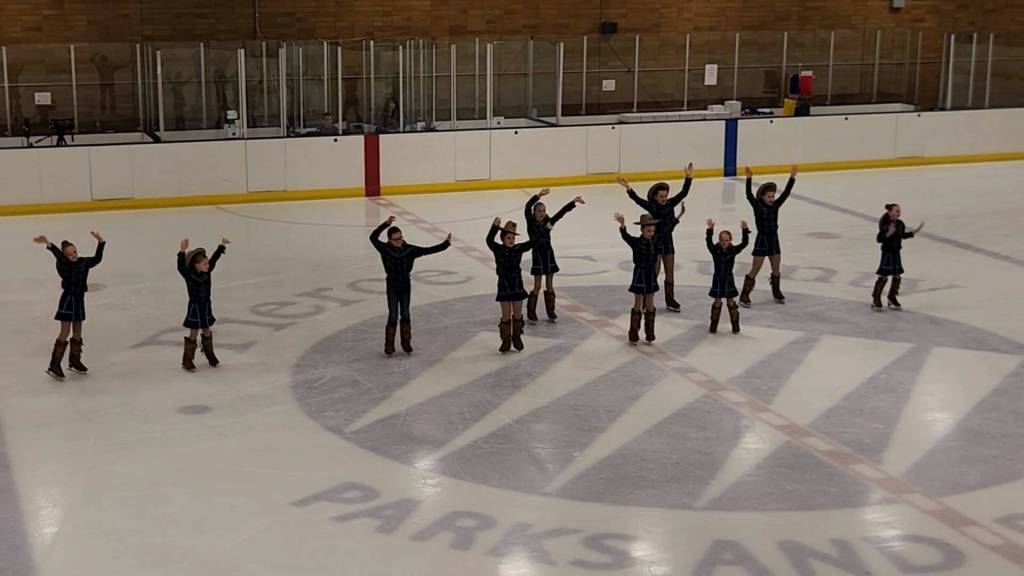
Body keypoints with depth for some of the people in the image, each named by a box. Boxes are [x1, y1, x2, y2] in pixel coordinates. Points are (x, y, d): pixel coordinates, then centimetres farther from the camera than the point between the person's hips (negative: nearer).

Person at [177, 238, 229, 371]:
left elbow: (214, 259, 8)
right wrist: (183, 251, -51)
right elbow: (181, 266, -37)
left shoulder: (207, 272, -3)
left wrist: (222, 245, 13)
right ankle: (187, 361, 13)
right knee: (193, 334, 2)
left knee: (207, 332, 19)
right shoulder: (189, 275, -20)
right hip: (195, 308, -6)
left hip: (206, 307, 6)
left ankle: (210, 355, 35)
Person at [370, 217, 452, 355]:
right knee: (393, 316, -2)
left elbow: (428, 250, -7)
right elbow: (373, 237, -27)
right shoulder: (385, 249, -13)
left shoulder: (409, 250, -7)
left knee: (405, 315, 10)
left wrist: (445, 244, -14)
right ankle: (389, 346, 9)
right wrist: (386, 224, -36)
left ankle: (406, 343, 23)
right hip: (392, 286, -2)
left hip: (405, 284, 2)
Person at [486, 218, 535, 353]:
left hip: (517, 286, 2)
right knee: (506, 316, 3)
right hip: (504, 287, -2)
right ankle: (506, 341, 14)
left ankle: (517, 338, 26)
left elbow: (533, 242, -6)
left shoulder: (519, 249, -1)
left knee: (518, 315, 10)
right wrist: (495, 227, -38)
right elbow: (489, 240, -26)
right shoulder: (498, 249, -8)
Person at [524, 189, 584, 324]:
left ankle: (550, 312, 21)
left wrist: (573, 202, -10)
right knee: (537, 286, 0)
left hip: (549, 255, 4)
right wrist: (538, 196, -36)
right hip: (538, 256, -4)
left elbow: (561, 213, -2)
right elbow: (528, 206, -23)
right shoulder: (531, 222, -8)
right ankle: (531, 314, 11)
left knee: (550, 285, 10)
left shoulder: (548, 222, 3)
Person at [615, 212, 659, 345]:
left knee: (650, 306, 11)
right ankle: (633, 336, 13)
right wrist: (622, 225, -50)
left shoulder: (653, 242, 0)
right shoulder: (635, 242, -14)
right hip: (640, 276, -4)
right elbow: (625, 235, -32)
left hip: (651, 277, 5)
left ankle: (649, 335, 21)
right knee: (638, 306, 3)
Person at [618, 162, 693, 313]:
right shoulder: (651, 206, -14)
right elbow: (637, 199, -28)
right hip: (656, 242, -5)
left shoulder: (670, 204, -1)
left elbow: (683, 193, -7)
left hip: (668, 241, 5)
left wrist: (689, 178, -20)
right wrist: (628, 189, -44)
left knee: (670, 273, 13)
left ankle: (670, 300, 26)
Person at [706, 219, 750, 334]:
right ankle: (713, 326, 19)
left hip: (728, 280, 0)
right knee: (717, 303, 8)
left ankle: (735, 326, 19)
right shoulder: (715, 250, -9)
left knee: (731, 302, 9)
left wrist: (745, 230, -30)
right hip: (717, 280, 0)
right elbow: (709, 241, -26)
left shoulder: (733, 250, -6)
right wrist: (710, 229, -41)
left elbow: (745, 243, -16)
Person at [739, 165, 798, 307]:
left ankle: (776, 292, 34)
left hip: (774, 240, 5)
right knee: (755, 270, -3)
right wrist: (749, 179, -36)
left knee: (777, 269, 16)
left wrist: (792, 177, -10)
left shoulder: (775, 206, 1)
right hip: (762, 240, -5)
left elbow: (786, 193, -3)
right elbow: (749, 195, -25)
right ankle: (745, 295, 3)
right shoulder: (757, 206, -11)